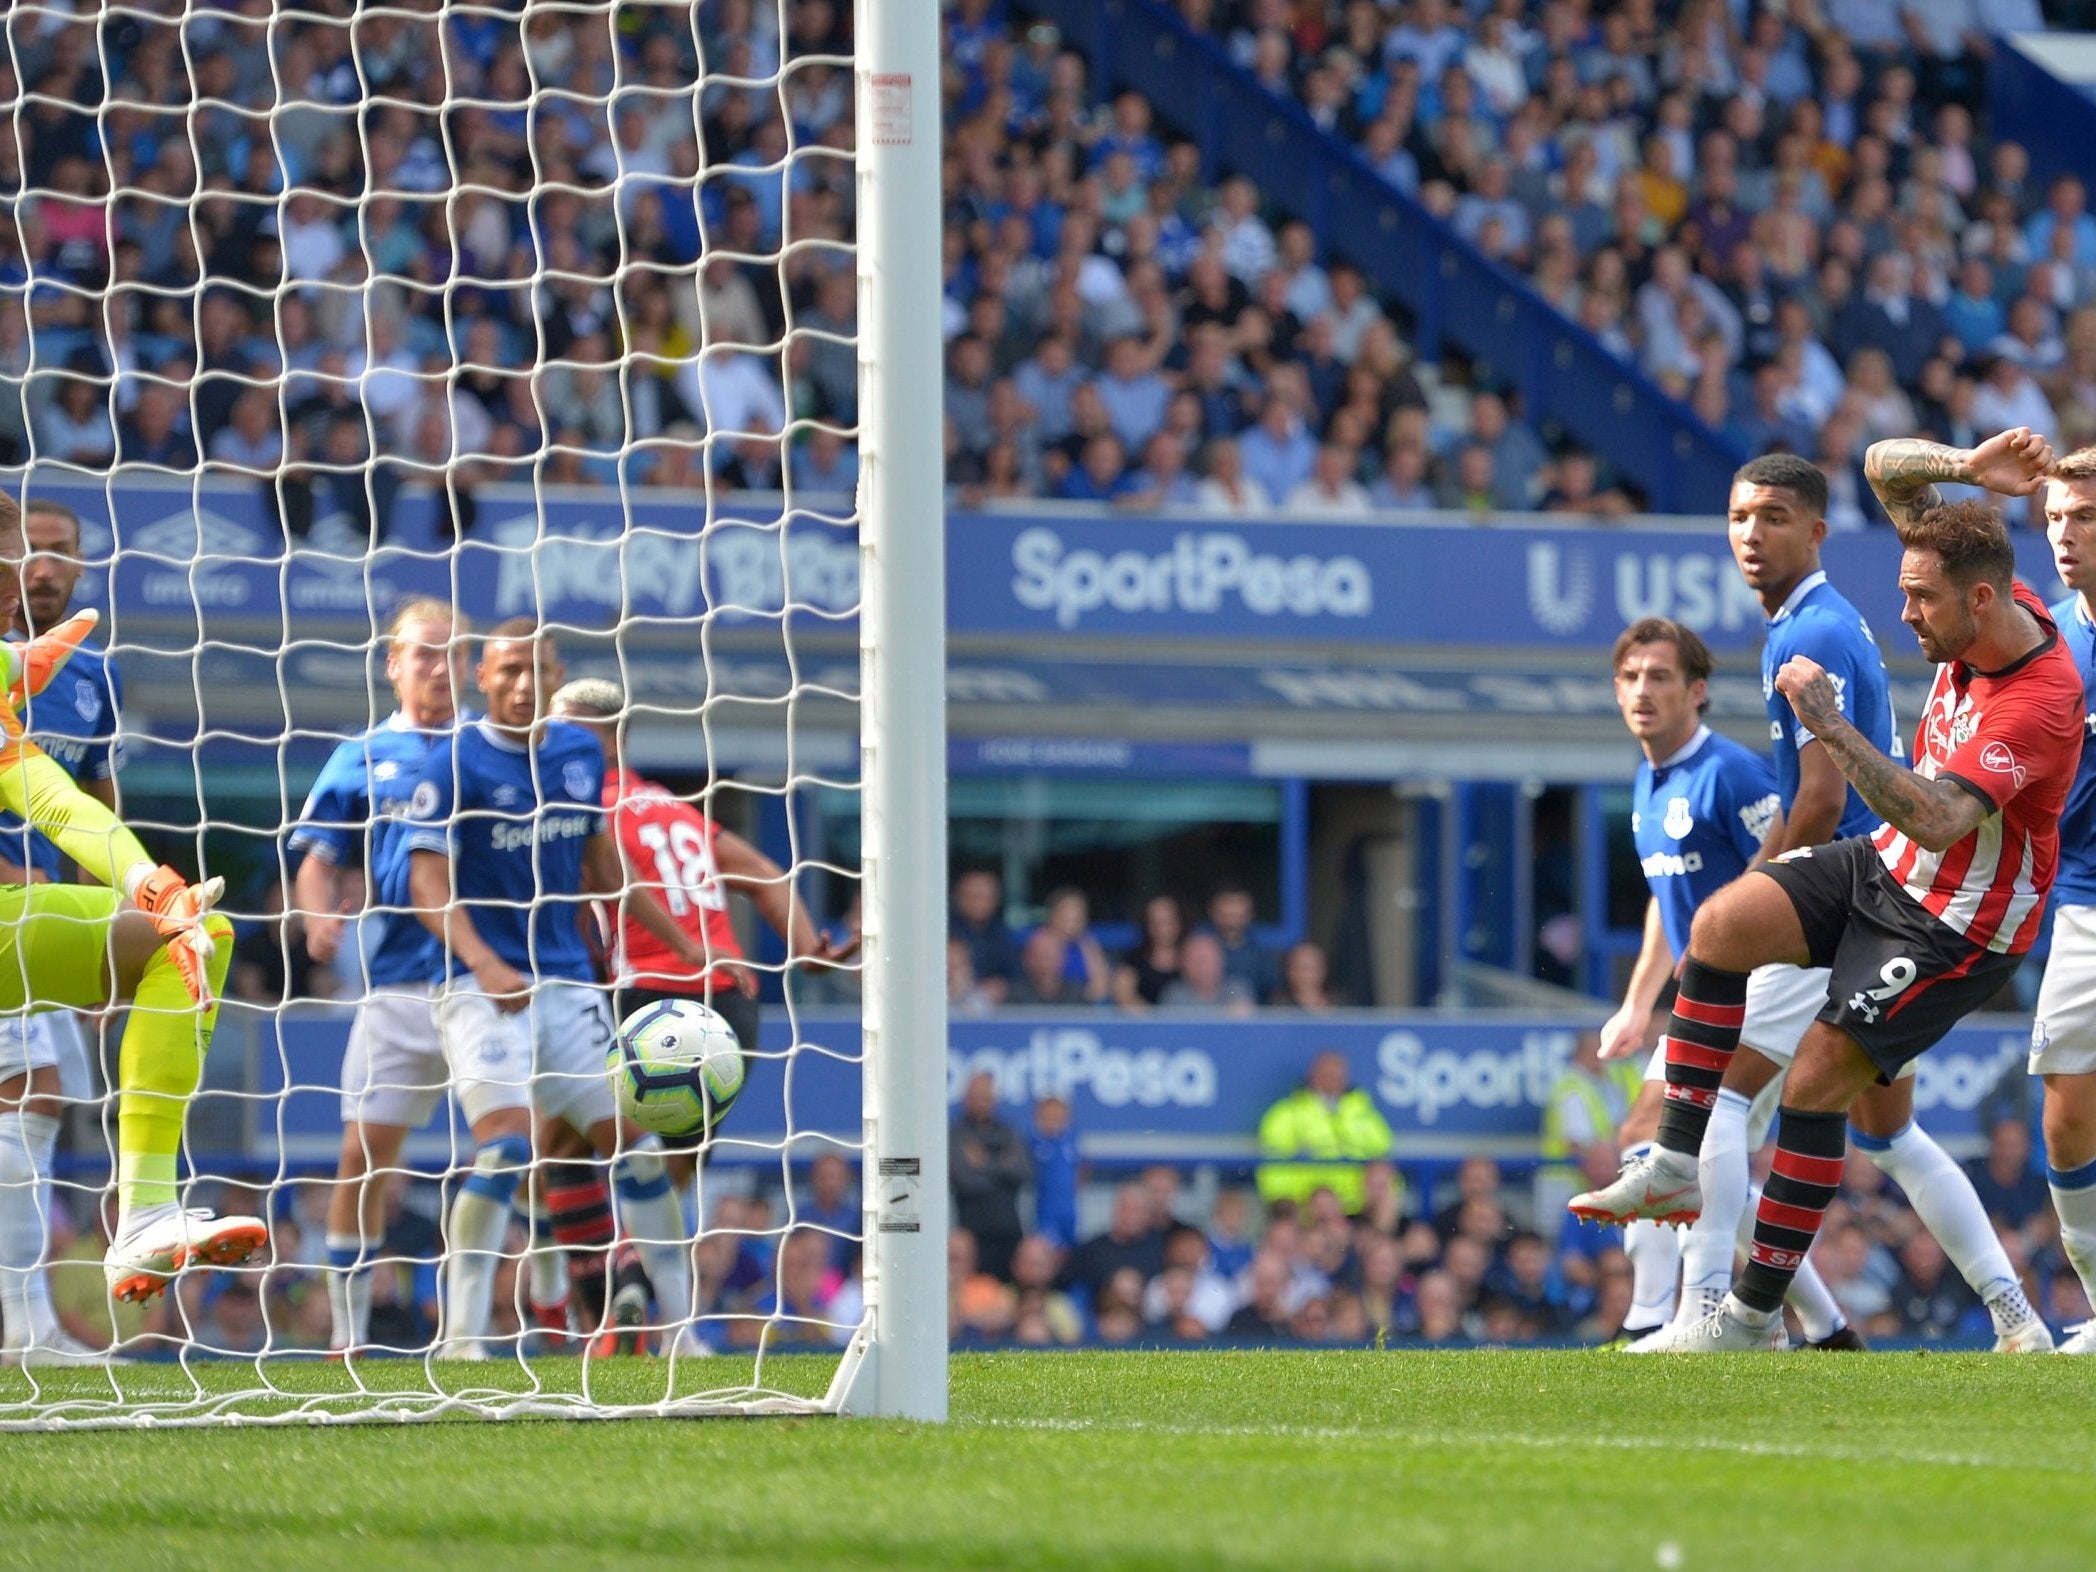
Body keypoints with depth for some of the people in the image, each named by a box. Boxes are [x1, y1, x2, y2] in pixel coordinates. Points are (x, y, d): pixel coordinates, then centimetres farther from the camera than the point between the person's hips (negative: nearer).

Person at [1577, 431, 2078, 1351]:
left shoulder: (2041, 703, -31)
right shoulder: (1988, 612, -7)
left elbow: (1936, 820, -41)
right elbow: (1885, 467, -1)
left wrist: (1828, 726, -40)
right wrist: (1965, 469, -20)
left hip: (1955, 929, -8)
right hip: (1885, 867, 8)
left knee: (1814, 1084, -10)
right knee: (1722, 924, -11)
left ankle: (1755, 1312, 1)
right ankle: (1677, 1162, -6)